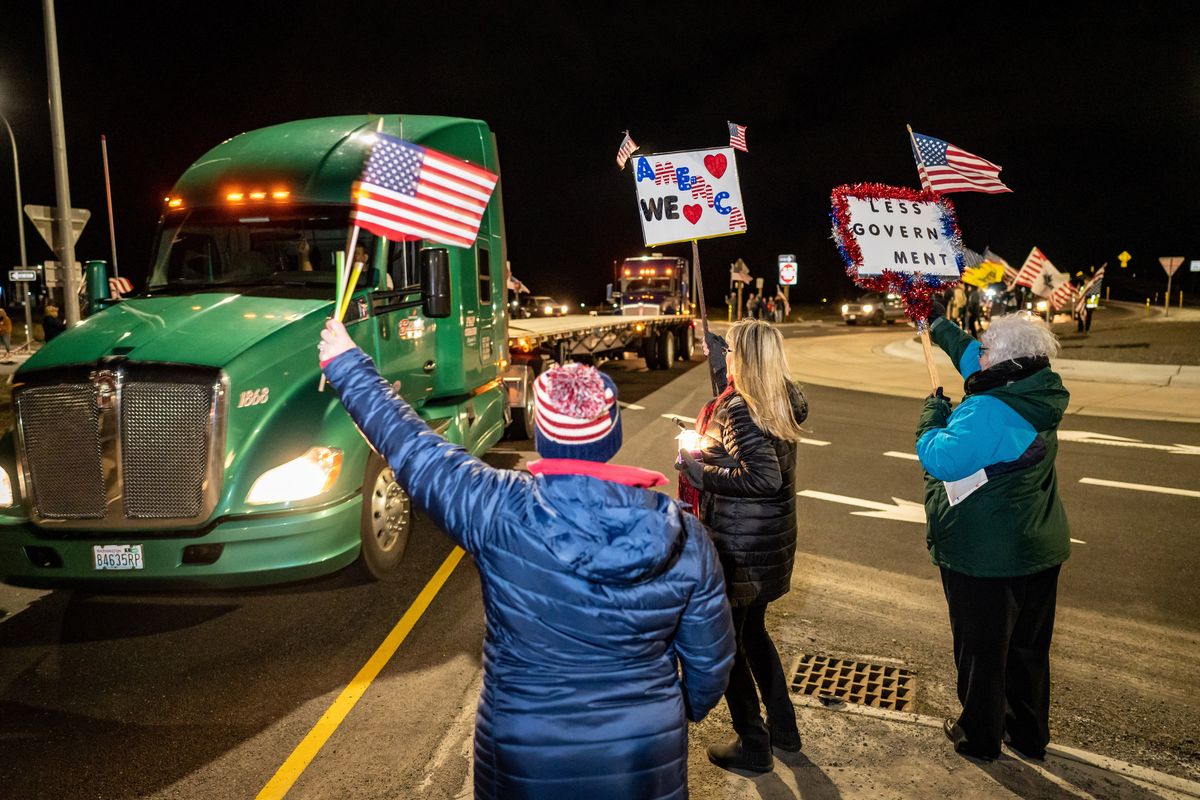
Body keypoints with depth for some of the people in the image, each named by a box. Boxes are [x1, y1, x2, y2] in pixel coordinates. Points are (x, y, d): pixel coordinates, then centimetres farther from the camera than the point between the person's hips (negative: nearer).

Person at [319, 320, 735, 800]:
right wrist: (687, 710, 17)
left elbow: (408, 446, -9)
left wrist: (346, 364, 6)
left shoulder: (497, 512, -23)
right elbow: (710, 661, -5)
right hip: (647, 759, 1)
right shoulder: (684, 536, -16)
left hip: (525, 762, -1)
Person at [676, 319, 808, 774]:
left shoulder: (740, 410, -22)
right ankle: (783, 727, 38)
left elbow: (763, 477, -31)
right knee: (752, 631, 25)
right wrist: (716, 356, 25)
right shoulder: (783, 401, 3)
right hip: (770, 541, 9)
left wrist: (700, 471, -22)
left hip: (738, 547, -9)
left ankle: (752, 746, 22)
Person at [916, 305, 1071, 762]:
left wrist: (934, 413, -12)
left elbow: (940, 460, -28)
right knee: (1029, 646, 21)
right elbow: (970, 358, 14)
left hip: (985, 558, -8)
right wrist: (938, 326, 23)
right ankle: (1030, 732, 37)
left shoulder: (987, 411, -28)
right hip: (1039, 550, 8)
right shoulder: (1038, 398, 0)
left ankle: (979, 735, 28)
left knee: (981, 648, 11)